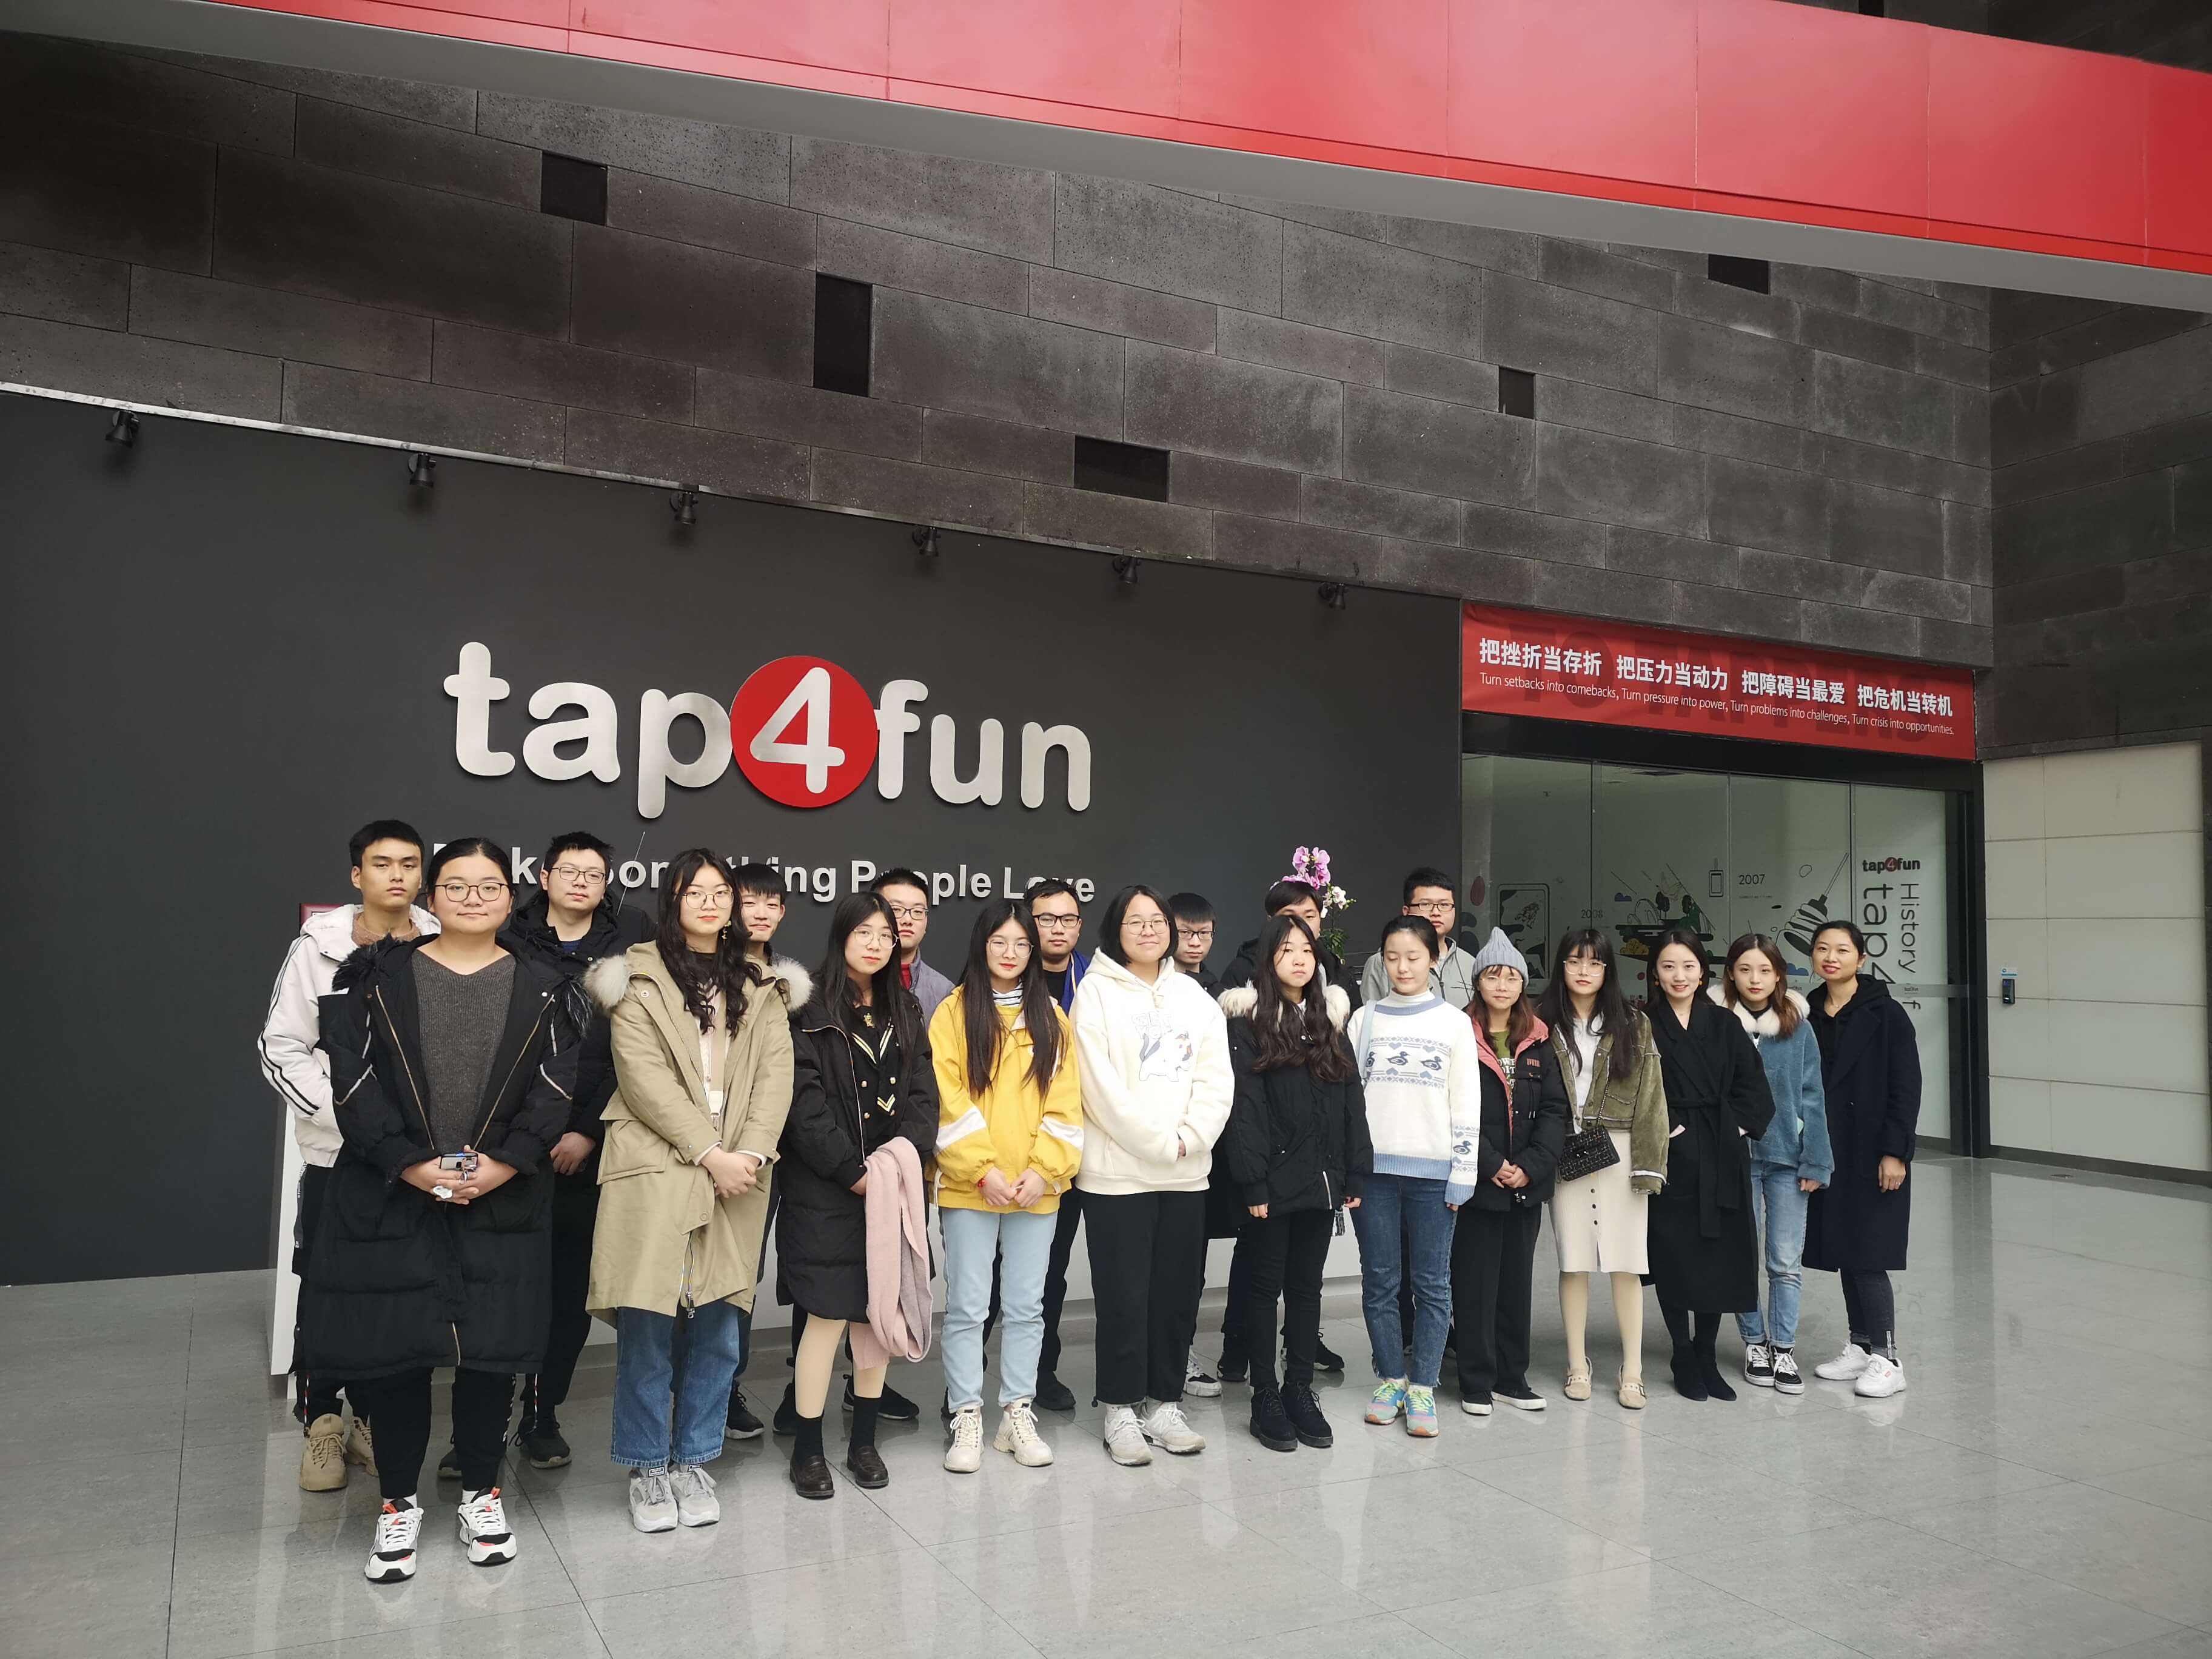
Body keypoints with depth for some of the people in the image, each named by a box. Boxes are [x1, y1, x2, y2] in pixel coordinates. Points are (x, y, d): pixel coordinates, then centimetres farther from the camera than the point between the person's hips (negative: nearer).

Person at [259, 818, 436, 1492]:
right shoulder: (319, 947, -3)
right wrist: (348, 1115, -11)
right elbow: (282, 1049, -2)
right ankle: (321, 1421, 22)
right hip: (336, 1152, 0)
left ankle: (376, 1417, 23)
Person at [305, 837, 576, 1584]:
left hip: (503, 1200, 1)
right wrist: (408, 1163, -14)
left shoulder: (540, 987, 5)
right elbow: (354, 1077, -5)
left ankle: (481, 1491, 24)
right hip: (390, 1195, 0)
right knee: (393, 1343, 4)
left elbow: (554, 1085, -2)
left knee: (493, 1343, 5)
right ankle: (399, 1502, 22)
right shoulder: (379, 976, 3)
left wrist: (505, 1162, -14)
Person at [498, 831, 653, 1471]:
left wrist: (588, 1130, -5)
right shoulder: (510, 943, 4)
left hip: (588, 1148, 1)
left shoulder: (628, 941, 4)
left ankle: (542, 1416, 21)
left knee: (571, 1290, 7)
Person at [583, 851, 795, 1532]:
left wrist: (750, 1153, -10)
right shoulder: (640, 979, 2)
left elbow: (776, 1074, 4)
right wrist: (710, 1155, -13)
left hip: (738, 1176, 3)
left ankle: (694, 1460, 20)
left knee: (718, 1325, 6)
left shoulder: (760, 989, 14)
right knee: (647, 1322, -1)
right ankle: (647, 1468, 15)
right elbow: (646, 1079, -8)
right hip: (656, 1169, -3)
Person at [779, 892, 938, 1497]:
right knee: (828, 1315, -4)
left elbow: (922, 1095, 7)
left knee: (880, 1311, 8)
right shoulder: (810, 1010, -4)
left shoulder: (905, 1013, 14)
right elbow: (805, 1101, -12)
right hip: (826, 1191, -5)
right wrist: (853, 1170, -15)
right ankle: (807, 1449, 9)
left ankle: (864, 1439, 21)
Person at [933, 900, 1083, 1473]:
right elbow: (948, 1099, -7)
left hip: (1036, 1187, 3)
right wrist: (982, 1170, -14)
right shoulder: (955, 1011, -1)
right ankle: (967, 1421, 13)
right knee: (967, 1307, 2)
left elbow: (1065, 1100, 4)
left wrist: (1044, 1169, -8)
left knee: (1026, 1306, 10)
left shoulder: (1050, 1016, 8)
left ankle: (1018, 1415, 21)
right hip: (968, 1186, -3)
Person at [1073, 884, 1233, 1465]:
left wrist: (1192, 1139, -10)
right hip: (1117, 1171, -4)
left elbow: (1215, 1079, 5)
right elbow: (1102, 1084, -12)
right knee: (1124, 1295, 1)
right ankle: (1121, 1411, 14)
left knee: (1178, 1292, 9)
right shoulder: (1097, 993, -4)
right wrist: (1162, 1143, -13)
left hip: (1187, 1172, 5)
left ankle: (1164, 1404, 22)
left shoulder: (1195, 997, 11)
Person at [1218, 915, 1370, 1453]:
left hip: (1320, 1180, 5)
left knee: (1307, 1286, 12)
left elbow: (1351, 1102, 11)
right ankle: (1265, 1398, 14)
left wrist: (1355, 1175, 5)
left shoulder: (1329, 1020, 12)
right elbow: (1243, 1106, -10)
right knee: (1266, 1285, 5)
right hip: (1273, 1181, -4)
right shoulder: (1247, 1022, -4)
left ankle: (1300, 1391, 22)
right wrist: (1252, 1182, -16)